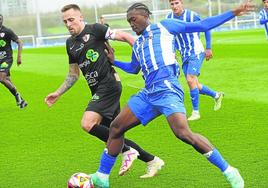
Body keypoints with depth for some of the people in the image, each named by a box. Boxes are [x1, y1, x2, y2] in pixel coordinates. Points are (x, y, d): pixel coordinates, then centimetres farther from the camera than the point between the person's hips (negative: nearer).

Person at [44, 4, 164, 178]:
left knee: (87, 124, -22)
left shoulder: (94, 30, -6)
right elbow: (73, 75, 25)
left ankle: (127, 151, -9)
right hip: (98, 90, 8)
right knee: (113, 136, 7)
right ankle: (152, 161, 21)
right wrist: (58, 93, 17)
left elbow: (124, 36, -7)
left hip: (109, 84, -8)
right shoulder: (70, 43, 17)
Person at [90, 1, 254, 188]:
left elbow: (201, 26, 6)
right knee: (116, 128, 6)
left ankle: (229, 172, -16)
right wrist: (113, 61, 32)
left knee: (183, 133, -25)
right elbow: (133, 68, 44)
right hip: (148, 93, 8)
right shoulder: (137, 44, 26)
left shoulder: (164, 26, 8)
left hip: (167, 89, -8)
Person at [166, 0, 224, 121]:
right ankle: (216, 95, 32)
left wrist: (208, 48, -2)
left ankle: (196, 112, -8)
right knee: (194, 84, 7)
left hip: (196, 53, -6)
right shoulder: (169, 18, 0)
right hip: (184, 56, 6)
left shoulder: (192, 16, -13)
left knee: (191, 80, -19)